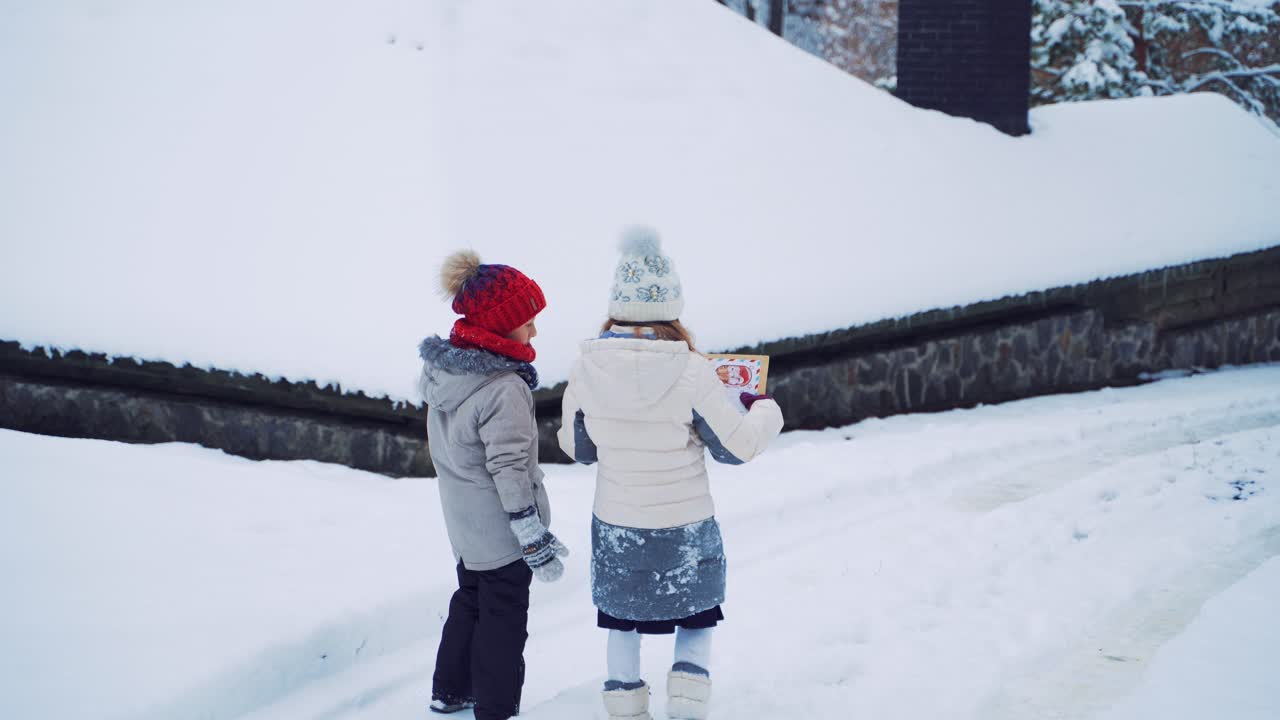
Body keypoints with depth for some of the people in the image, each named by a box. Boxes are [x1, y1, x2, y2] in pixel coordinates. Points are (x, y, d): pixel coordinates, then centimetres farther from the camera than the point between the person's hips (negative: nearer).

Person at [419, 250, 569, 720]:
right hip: (502, 531, -8)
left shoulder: (441, 370, -1)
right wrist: (536, 540, -19)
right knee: (503, 620, 5)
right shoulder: (504, 390, -28)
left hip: (464, 522, 8)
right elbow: (510, 472, -26)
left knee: (470, 600, 25)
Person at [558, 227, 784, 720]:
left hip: (614, 532, 2)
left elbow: (576, 447, 1)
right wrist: (765, 412, 10)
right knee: (695, 618, 20)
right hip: (685, 533, -2)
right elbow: (737, 447, -11)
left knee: (622, 622, 22)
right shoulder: (691, 372, -23)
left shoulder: (587, 369, -14)